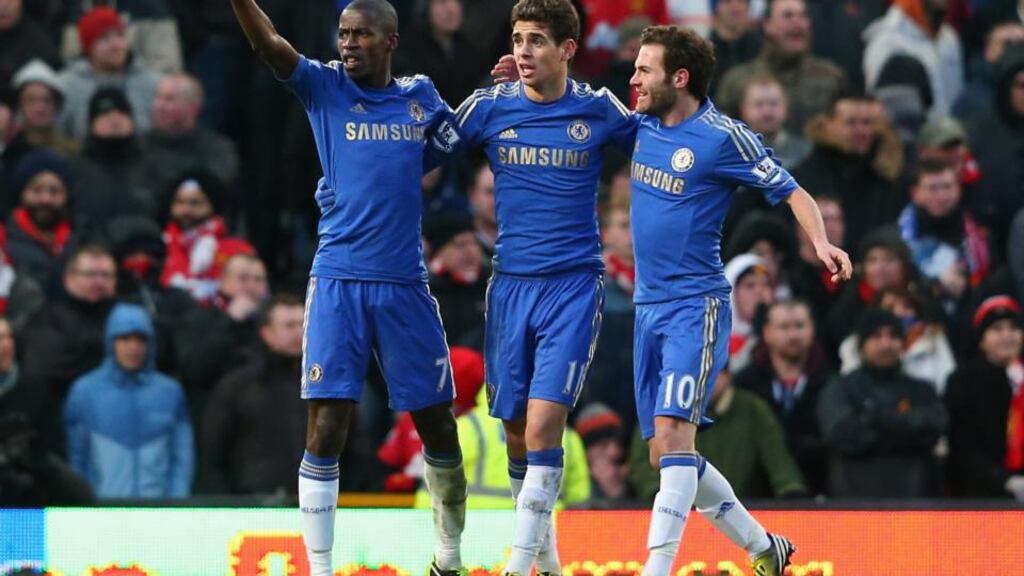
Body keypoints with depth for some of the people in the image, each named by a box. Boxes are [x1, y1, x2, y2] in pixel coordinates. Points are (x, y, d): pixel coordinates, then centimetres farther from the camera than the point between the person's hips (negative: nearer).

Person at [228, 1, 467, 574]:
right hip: (339, 282, -2)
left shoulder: (420, 95, 9)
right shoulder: (325, 87, 1)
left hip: (405, 284, 2)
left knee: (438, 425, 8)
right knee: (327, 429, -10)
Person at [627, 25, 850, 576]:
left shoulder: (722, 137, -10)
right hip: (648, 307, 8)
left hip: (696, 307, -8)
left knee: (673, 433, -22)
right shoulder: (643, 126, 9)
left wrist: (822, 243, -24)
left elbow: (793, 193, -6)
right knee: (664, 455, 9)